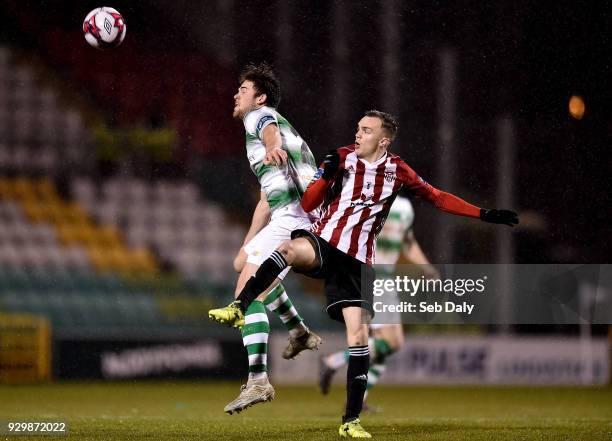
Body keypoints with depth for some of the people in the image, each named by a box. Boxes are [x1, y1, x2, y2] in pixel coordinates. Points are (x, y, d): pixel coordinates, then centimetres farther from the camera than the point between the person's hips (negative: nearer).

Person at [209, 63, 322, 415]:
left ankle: (258, 382, -25)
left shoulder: (260, 116, 2)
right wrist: (247, 245, 37)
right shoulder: (270, 122, 31)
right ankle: (300, 332, 33)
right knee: (244, 264, 34)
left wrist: (273, 147, -51)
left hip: (291, 218, -10)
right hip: (300, 218, 10)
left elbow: (270, 132, -27)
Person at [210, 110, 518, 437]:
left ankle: (351, 420, 0)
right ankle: (239, 307, -36)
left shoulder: (397, 170, 5)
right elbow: (307, 204, 1)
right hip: (322, 242, -2)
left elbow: (438, 198, 15)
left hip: (356, 260, 2)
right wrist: (326, 176, -17)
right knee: (291, 249, -39)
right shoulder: (342, 158, 1)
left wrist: (484, 214, 10)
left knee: (358, 334, -8)